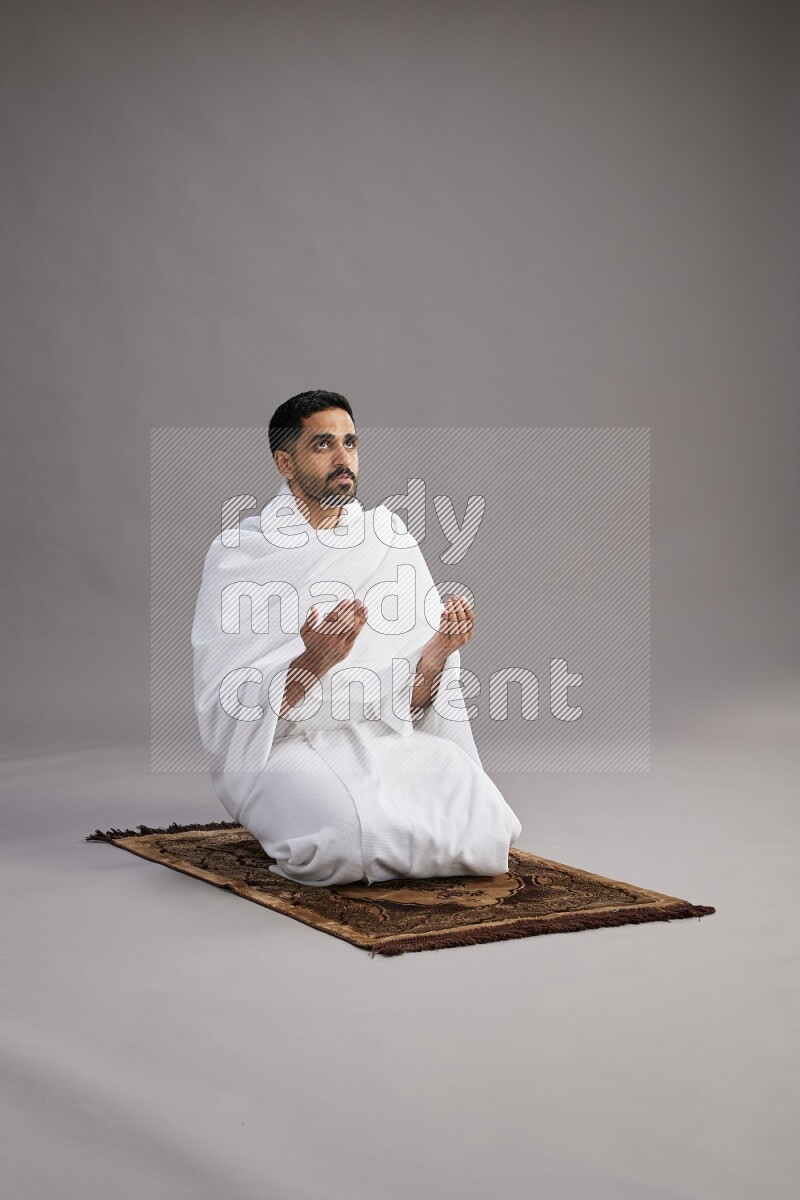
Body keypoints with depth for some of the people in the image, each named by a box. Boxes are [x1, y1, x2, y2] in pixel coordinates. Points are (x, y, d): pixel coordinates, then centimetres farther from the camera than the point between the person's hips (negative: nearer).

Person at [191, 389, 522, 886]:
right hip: (284, 747, -3)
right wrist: (312, 664, -25)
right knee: (354, 836, -34)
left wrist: (435, 653, -15)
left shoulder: (393, 543, 10)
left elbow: (414, 701, 8)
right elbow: (224, 706, -9)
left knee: (483, 827, -24)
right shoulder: (239, 553, -1)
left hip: (386, 740, 4)